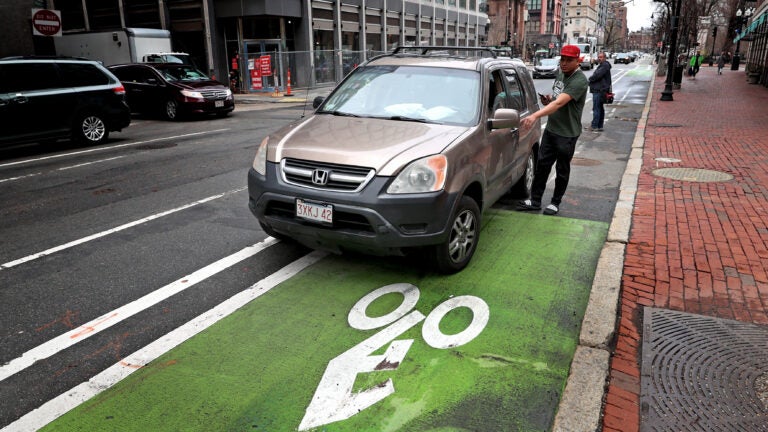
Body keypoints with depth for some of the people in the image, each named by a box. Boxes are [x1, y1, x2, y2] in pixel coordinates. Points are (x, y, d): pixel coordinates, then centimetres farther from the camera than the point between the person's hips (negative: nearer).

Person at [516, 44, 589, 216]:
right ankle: (535, 200, 18)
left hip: (567, 133, -7)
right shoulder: (560, 72, 7)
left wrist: (535, 116, -46)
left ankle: (555, 203, 23)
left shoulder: (579, 81, -20)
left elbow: (559, 102, -34)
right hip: (550, 129, 7)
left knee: (562, 170, 8)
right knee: (542, 165, 9)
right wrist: (548, 99, -2)